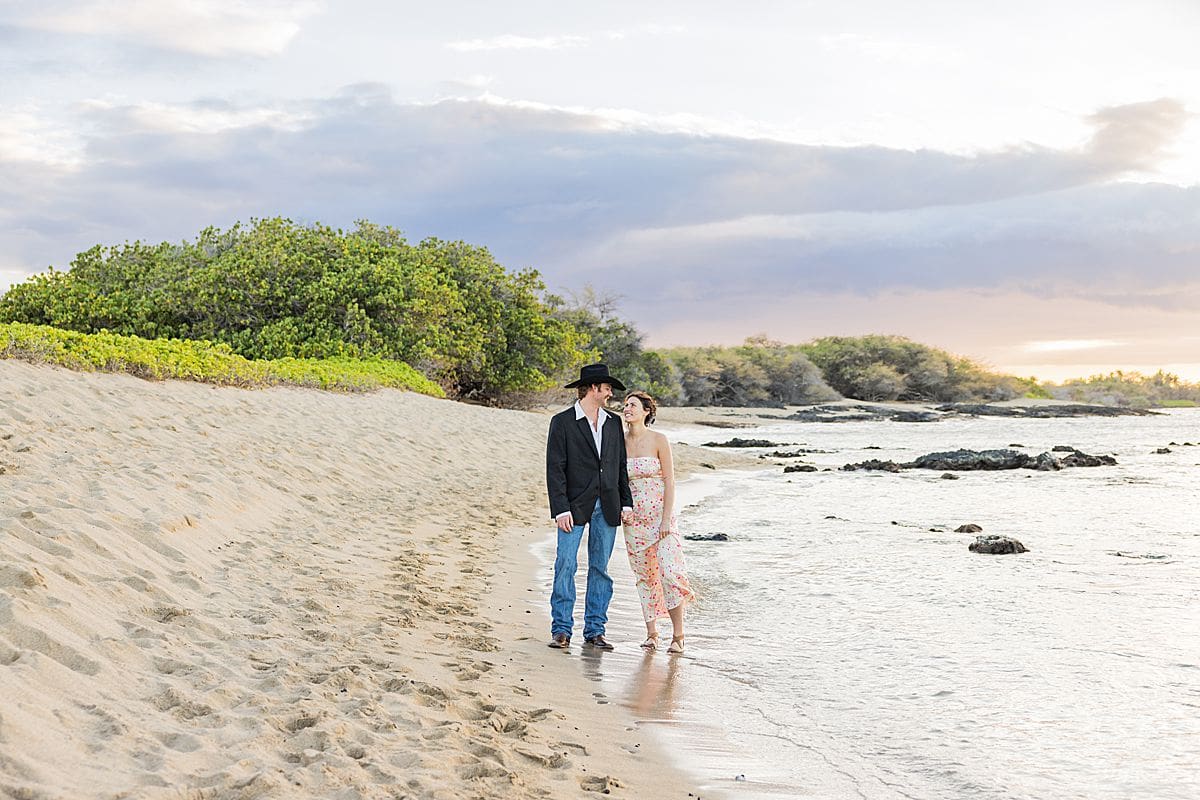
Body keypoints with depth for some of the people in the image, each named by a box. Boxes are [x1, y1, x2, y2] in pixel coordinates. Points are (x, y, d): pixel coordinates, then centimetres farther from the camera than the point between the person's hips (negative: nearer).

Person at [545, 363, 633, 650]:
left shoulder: (613, 423, 14)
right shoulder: (562, 422, -1)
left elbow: (621, 465, 17)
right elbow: (555, 468, -6)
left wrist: (626, 502, 8)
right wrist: (561, 509, -13)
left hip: (607, 507, 4)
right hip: (576, 506, -4)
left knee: (600, 568, 6)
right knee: (565, 565, -7)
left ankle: (595, 629, 12)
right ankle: (561, 630, 0)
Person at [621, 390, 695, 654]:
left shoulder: (659, 440, -6)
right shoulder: (620, 441, 5)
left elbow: (669, 481, -7)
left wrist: (666, 519, -13)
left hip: (660, 514, -4)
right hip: (634, 518, 4)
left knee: (669, 572, -11)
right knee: (645, 576, 7)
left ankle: (678, 635, -2)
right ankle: (651, 633, 15)